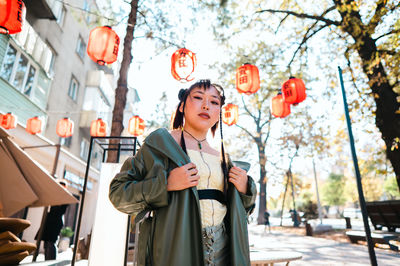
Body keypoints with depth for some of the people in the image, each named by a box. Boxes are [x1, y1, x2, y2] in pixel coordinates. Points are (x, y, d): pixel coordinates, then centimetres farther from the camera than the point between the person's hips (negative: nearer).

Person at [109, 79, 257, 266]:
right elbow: (118, 192, -6)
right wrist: (165, 185, -20)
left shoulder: (222, 157, 12)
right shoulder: (161, 141, -2)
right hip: (173, 249, -4)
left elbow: (237, 209, 20)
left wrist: (245, 189, -1)